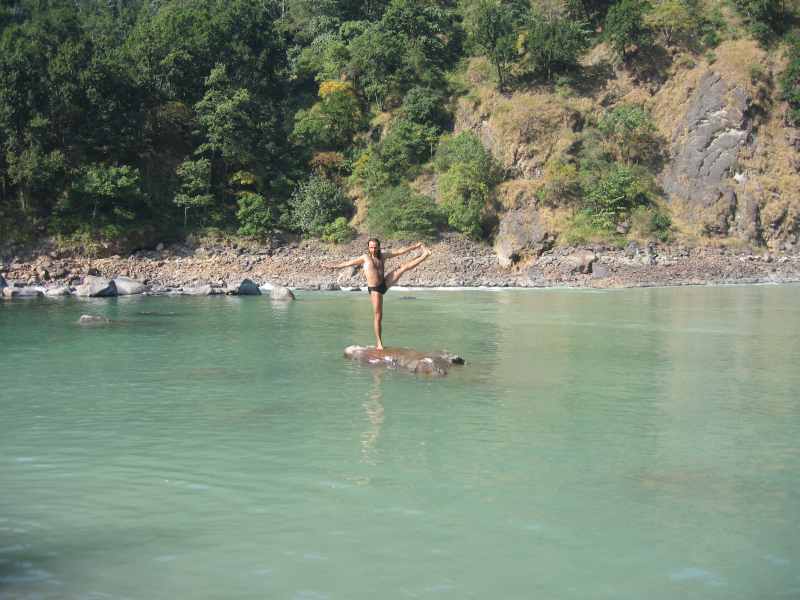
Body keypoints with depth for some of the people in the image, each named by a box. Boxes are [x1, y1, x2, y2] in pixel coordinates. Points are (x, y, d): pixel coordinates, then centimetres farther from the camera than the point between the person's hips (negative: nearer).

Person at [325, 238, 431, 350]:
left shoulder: (383, 256, 5)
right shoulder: (365, 258, -5)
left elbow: (400, 251, 5)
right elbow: (348, 263, -4)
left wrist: (415, 246, 2)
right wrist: (334, 266, -11)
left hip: (385, 283, 4)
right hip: (374, 289, -4)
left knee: (404, 267, -3)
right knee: (378, 316, -5)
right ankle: (378, 342, 1)